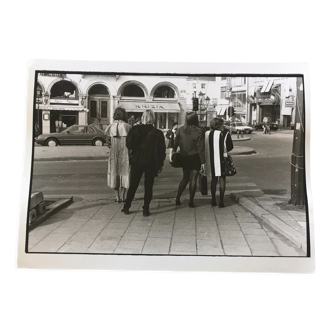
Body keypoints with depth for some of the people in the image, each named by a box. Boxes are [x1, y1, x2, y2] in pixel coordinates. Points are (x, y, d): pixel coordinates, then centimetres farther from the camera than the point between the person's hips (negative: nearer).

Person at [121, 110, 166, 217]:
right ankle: (146, 209, 9)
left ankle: (126, 207, 17)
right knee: (148, 187, 8)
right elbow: (162, 150, -2)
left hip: (137, 161, 1)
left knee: (133, 185, 13)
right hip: (151, 163, -1)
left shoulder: (135, 129, -5)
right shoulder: (158, 133, -4)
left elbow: (129, 145, -5)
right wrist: (160, 164, 5)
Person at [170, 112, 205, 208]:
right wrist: (203, 161, -7)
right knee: (193, 179, 4)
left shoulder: (180, 130, -3)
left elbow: (175, 143, -4)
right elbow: (201, 148, -11)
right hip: (195, 158, -4)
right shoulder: (199, 131, -12)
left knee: (185, 178, 18)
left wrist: (172, 152, 4)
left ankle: (177, 199, 16)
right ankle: (191, 201, 6)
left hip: (184, 158, 4)